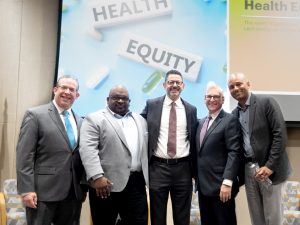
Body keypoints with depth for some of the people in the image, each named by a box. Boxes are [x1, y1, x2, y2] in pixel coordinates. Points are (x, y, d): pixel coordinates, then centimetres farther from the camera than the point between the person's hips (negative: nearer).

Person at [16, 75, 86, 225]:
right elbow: (24, 156, -9)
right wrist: (26, 190, -14)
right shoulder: (35, 115, -4)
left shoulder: (79, 121, 12)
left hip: (74, 192, 6)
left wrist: (83, 187, 10)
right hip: (44, 191, -5)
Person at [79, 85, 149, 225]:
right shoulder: (94, 119, -2)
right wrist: (97, 177, -22)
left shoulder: (140, 120, 15)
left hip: (136, 183, 5)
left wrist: (146, 176, 10)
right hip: (107, 183, -4)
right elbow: (87, 149, -12)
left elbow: (145, 147, 17)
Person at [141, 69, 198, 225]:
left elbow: (193, 140, 9)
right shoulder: (151, 105, 1)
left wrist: (194, 169, 8)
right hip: (158, 167, -1)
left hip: (182, 168, 1)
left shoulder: (191, 109, 5)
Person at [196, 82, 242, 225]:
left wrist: (227, 182, -22)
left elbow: (234, 153, -16)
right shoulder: (201, 122, 14)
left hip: (220, 186, -7)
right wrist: (197, 177, 13)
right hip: (203, 185, 7)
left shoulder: (230, 120, -8)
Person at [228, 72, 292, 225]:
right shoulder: (234, 114, 10)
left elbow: (280, 135, -13)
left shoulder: (267, 102, -7)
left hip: (268, 169, -5)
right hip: (248, 169, 5)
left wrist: (270, 166, -17)